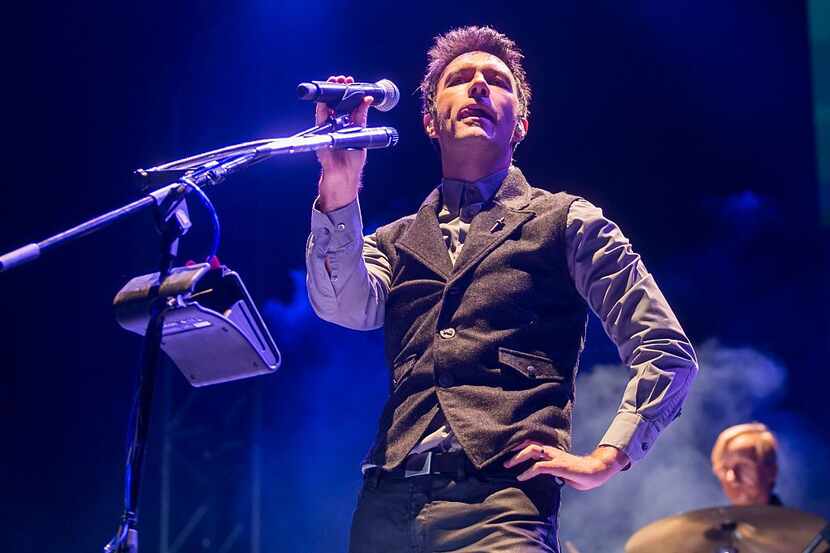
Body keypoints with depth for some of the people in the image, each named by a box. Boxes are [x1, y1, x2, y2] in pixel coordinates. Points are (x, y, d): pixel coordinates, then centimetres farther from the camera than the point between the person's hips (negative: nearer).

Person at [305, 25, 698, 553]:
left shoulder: (567, 221, 11)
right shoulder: (395, 241, 21)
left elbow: (668, 352, 6)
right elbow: (347, 308, -2)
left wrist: (606, 458, -3)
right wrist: (339, 191, -13)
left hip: (500, 502, -3)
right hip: (387, 503, 3)